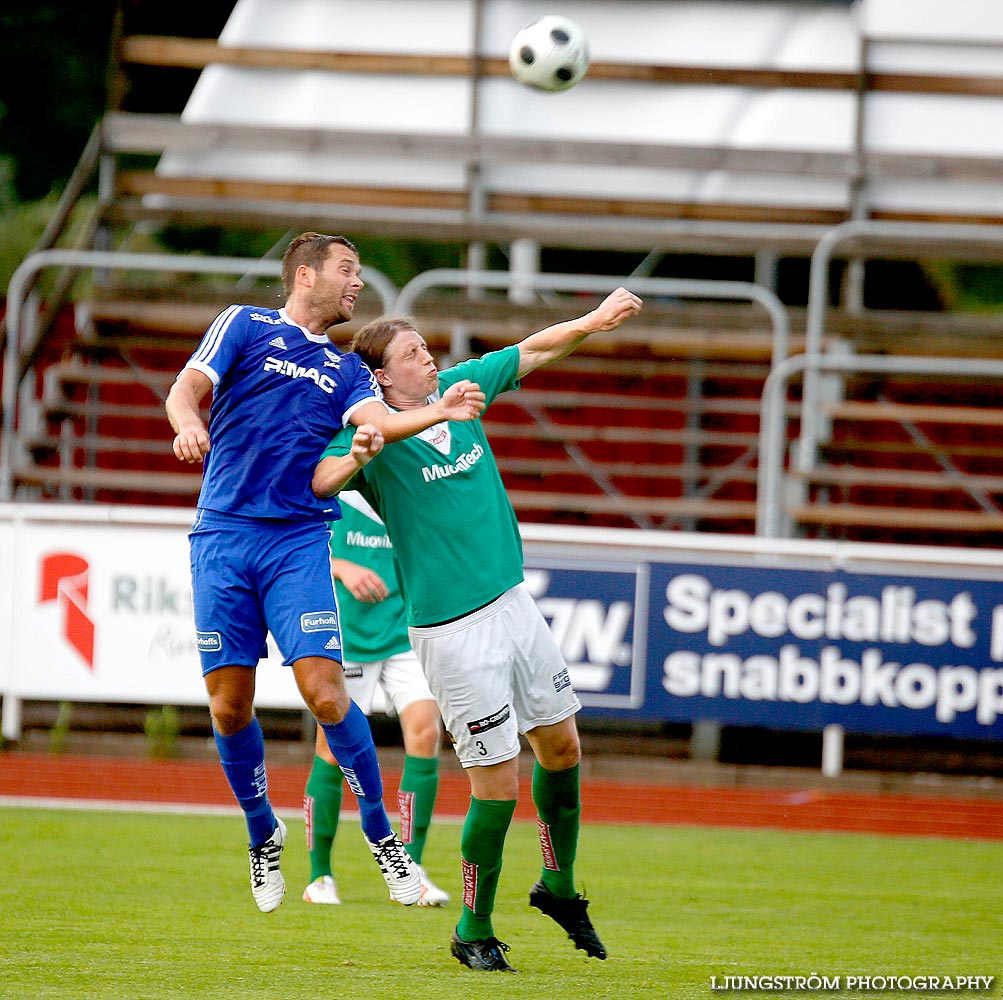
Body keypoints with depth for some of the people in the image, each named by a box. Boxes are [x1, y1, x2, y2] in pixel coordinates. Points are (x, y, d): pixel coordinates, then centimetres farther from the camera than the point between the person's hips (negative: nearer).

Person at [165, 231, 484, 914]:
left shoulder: (348, 370, 18)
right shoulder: (244, 326, 11)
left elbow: (378, 423, -1)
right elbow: (187, 387, -1)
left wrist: (438, 413, -23)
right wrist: (188, 423, -25)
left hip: (300, 541, 1)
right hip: (224, 533, -1)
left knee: (322, 687, -14)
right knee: (229, 702, -1)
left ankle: (383, 836, -2)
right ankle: (263, 833, 21)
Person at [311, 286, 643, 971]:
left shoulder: (459, 388, 7)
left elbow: (531, 352, 21)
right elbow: (319, 482, -28)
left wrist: (592, 323, 12)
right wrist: (365, 448, -43)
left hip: (515, 603, 7)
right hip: (453, 628, -7)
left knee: (562, 746, 16)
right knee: (499, 785, -5)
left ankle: (559, 885, 38)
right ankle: (475, 934, 12)